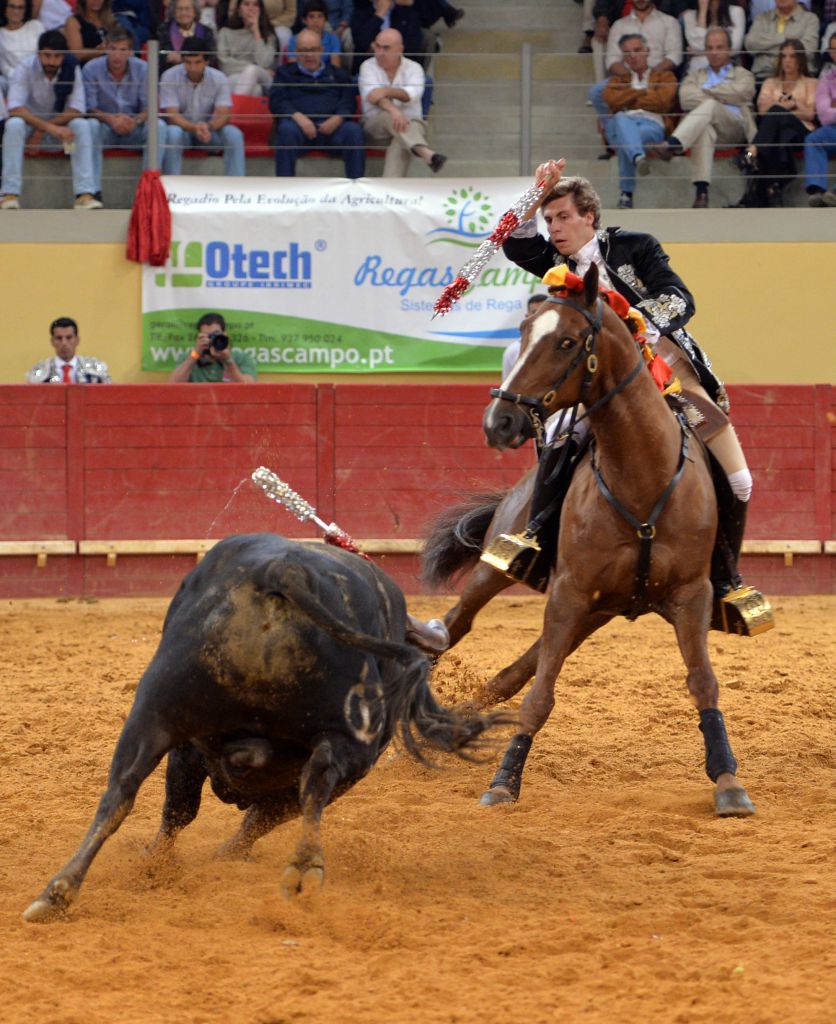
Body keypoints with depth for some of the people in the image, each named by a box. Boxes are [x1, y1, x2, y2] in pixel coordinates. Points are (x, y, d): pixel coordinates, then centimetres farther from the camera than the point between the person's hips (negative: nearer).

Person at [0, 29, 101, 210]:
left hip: (59, 128, 2)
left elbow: (77, 110, -15)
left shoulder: (71, 69, -10)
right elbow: (15, 109, -27)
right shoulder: (25, 68, -15)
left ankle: (84, 194, -34)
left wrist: (41, 130, -23)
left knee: (82, 125, -28)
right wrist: (50, 127, -39)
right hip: (30, 125, -2)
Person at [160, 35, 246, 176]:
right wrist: (194, 128, -40)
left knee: (234, 134, -28)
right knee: (173, 133, -37)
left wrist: (208, 127, -41)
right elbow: (172, 115, -20)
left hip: (210, 130, 2)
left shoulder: (219, 78, -8)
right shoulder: (170, 77, -13)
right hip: (182, 128, -2)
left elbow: (223, 114, -17)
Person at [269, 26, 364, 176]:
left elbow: (349, 102, 14)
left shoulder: (337, 74, 29)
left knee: (353, 130, -31)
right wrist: (297, 116, -13)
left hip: (332, 125, 1)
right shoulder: (285, 73, 25)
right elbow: (277, 102, 9)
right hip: (300, 124, -1)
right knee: (287, 129, -37)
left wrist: (338, 119, -10)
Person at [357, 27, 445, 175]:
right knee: (389, 117, -36)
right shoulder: (368, 66, 6)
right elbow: (372, 93, -16)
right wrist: (393, 109, -37)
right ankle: (425, 152, -62)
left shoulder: (413, 67, 7)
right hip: (375, 126, 0)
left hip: (409, 123, 0)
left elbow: (413, 93, -16)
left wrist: (387, 91, -36)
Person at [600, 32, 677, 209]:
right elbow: (610, 98, 9)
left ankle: (627, 193, -47)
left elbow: (662, 101, 2)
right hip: (622, 124, 2)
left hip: (652, 125, -2)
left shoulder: (664, 76, 25)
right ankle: (638, 157, -66)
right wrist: (642, 93, 7)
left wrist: (628, 99, 8)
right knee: (621, 120, -39)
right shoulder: (619, 78, 34)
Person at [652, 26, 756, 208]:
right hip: (703, 123, 1)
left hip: (734, 128, -1)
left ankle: (673, 144, -56)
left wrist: (706, 91, 8)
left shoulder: (743, 75, 29)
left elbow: (741, 92, 3)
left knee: (709, 106, -34)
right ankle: (701, 191, -55)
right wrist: (722, 98, 3)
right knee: (704, 128, -40)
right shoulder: (695, 76, 33)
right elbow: (686, 98, 9)